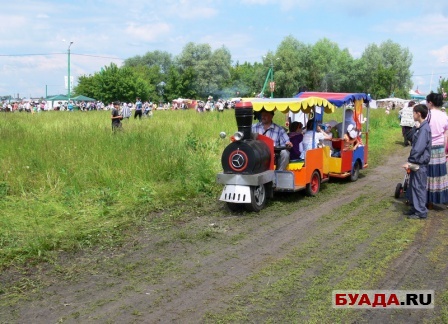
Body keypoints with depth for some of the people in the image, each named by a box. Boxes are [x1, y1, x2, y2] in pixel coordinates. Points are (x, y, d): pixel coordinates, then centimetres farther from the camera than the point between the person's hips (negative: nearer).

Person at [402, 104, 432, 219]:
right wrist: (411, 161, 19)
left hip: (420, 164, -9)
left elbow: (419, 148, -25)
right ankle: (415, 208, 26)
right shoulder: (422, 127, 11)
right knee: (413, 186, 16)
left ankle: (421, 212, 6)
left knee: (419, 187, -2)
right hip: (417, 163, 9)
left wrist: (410, 162, -22)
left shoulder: (424, 128, -20)